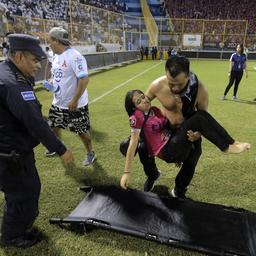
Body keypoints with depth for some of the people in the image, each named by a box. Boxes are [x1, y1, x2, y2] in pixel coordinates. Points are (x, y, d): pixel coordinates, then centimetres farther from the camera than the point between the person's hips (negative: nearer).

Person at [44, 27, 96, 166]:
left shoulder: (74, 56, -21)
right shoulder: (57, 56, 7)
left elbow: (84, 79, -26)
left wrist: (75, 100, -26)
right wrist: (50, 83, -2)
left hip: (75, 104, -9)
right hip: (58, 102, 9)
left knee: (82, 131, 5)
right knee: (54, 126, 22)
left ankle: (90, 153, 26)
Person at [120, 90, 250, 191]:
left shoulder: (154, 110, 11)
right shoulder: (136, 117, -11)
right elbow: (133, 143, -16)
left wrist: (193, 135, 3)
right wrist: (127, 172, -18)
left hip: (174, 142, 7)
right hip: (167, 152, -7)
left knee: (201, 113, -9)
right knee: (197, 119, -21)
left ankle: (231, 142, -7)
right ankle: (226, 147, -6)